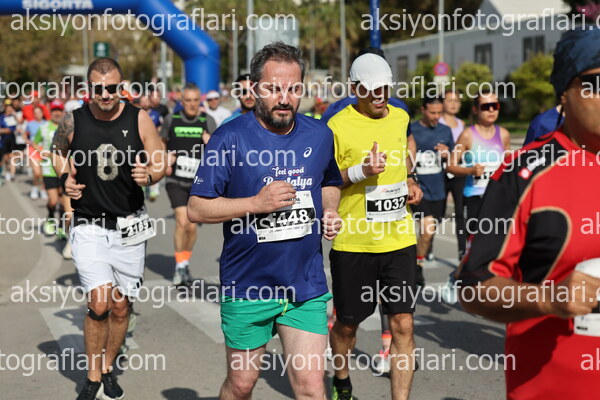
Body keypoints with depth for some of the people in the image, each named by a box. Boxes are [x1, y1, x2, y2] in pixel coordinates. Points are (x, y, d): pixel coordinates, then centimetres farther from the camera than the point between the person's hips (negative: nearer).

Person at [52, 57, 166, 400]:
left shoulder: (139, 119, -5)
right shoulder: (73, 122, -4)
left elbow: (161, 163, 1)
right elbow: (58, 149, 17)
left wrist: (149, 175, -21)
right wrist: (65, 177, 0)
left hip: (130, 227, 1)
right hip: (89, 227, -1)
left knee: (121, 307, 10)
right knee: (100, 304, -15)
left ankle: (108, 370, 32)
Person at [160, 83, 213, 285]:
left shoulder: (208, 121, -2)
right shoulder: (171, 120, 0)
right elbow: (161, 143, 18)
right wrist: (164, 160, 2)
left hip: (199, 181, 1)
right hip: (175, 180, -1)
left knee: (191, 226, 4)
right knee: (181, 221, -15)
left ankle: (186, 263, 27)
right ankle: (180, 267, -3)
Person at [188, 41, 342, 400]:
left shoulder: (320, 135, 3)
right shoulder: (230, 138, -11)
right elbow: (197, 208, -10)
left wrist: (330, 211, 1)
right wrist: (257, 202, -21)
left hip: (307, 285, 3)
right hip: (248, 286, -2)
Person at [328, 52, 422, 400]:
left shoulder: (401, 117, 8)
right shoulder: (338, 126, -9)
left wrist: (410, 180, 9)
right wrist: (360, 172, -21)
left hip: (399, 239, 3)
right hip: (353, 242, -3)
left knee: (403, 325, -3)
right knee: (347, 323, 13)